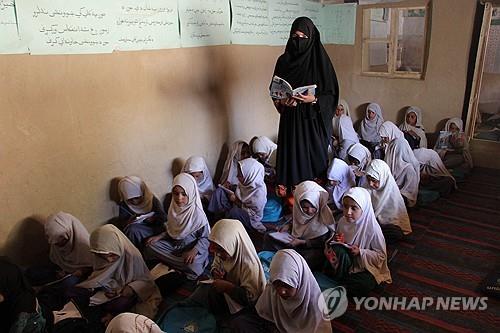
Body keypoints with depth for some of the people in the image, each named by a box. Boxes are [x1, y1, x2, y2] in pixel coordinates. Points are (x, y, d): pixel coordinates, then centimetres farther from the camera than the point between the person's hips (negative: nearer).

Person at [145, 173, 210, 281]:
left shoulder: (197, 213, -23)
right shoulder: (174, 207, -5)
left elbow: (205, 238, -16)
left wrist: (194, 251, -30)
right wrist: (159, 236, -3)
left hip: (192, 247, -5)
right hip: (174, 243, 6)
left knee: (192, 265, -33)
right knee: (150, 247, -10)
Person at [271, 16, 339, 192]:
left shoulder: (320, 61, -5)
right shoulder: (284, 60, 3)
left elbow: (331, 94, -4)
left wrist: (314, 99, -21)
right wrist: (282, 100, -11)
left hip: (314, 119, -2)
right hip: (291, 119, 2)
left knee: (314, 156, 3)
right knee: (292, 155, 4)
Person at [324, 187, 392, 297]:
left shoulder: (373, 229, -19)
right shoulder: (342, 222, -7)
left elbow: (381, 256, -11)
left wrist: (361, 252, -24)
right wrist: (337, 241, -12)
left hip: (365, 268, -2)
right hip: (347, 263, 3)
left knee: (365, 285, -34)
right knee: (337, 248, -29)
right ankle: (336, 279, -10)